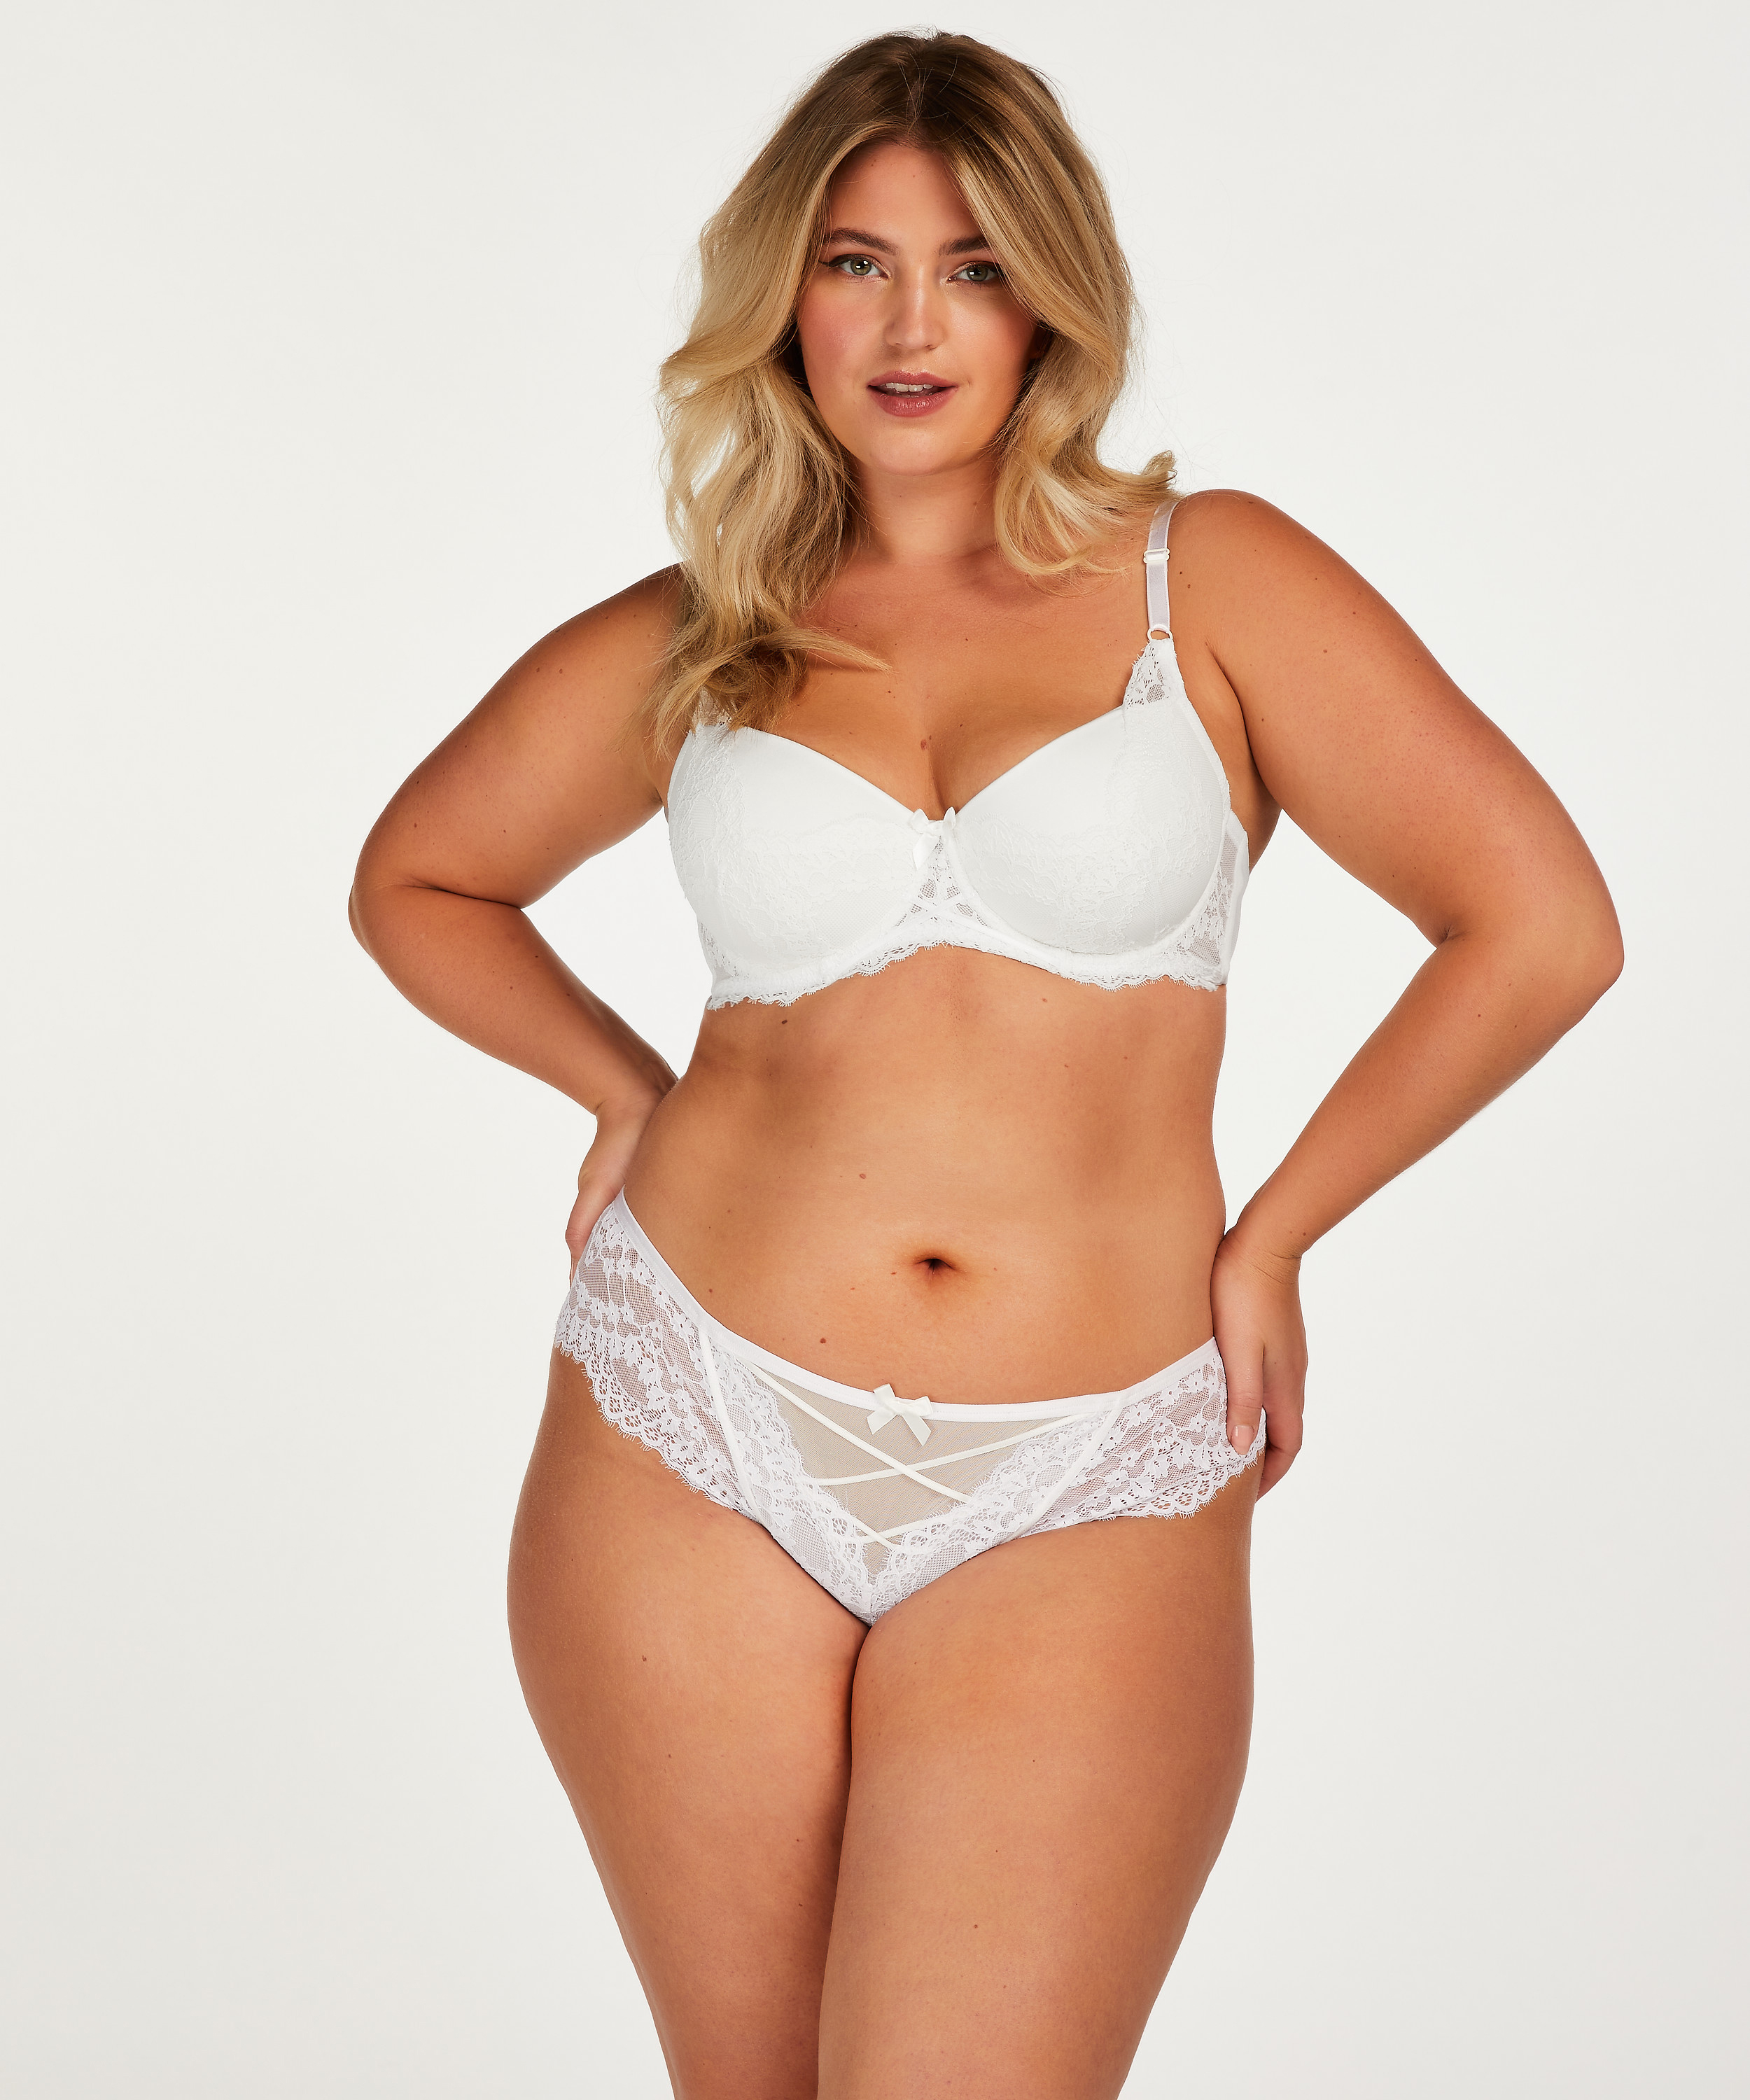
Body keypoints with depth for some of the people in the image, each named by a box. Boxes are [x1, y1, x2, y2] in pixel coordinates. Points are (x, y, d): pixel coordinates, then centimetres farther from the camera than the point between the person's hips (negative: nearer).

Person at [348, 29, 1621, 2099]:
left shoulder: (1206, 582, 1)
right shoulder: (680, 649, 7)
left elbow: (1541, 926, -1)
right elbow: (417, 877, 24)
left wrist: (1272, 1234, 2)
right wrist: (627, 1089, 10)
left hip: (1087, 1506, -2)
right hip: (696, 1456, 2)